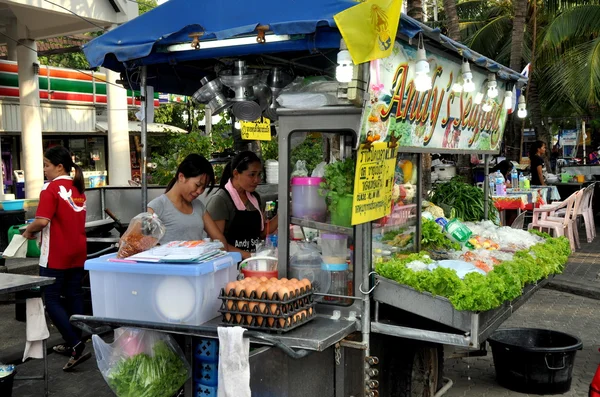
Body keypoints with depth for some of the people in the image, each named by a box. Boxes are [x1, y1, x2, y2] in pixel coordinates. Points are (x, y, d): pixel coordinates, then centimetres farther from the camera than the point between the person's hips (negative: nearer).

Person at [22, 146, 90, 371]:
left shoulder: (51, 188, -14)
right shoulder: (78, 189, 11)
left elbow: (42, 221, -22)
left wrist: (29, 231, -3)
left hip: (56, 255, -8)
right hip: (77, 252, 8)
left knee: (51, 299, -1)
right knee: (73, 296, 13)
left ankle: (76, 346, -12)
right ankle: (74, 344, 19)